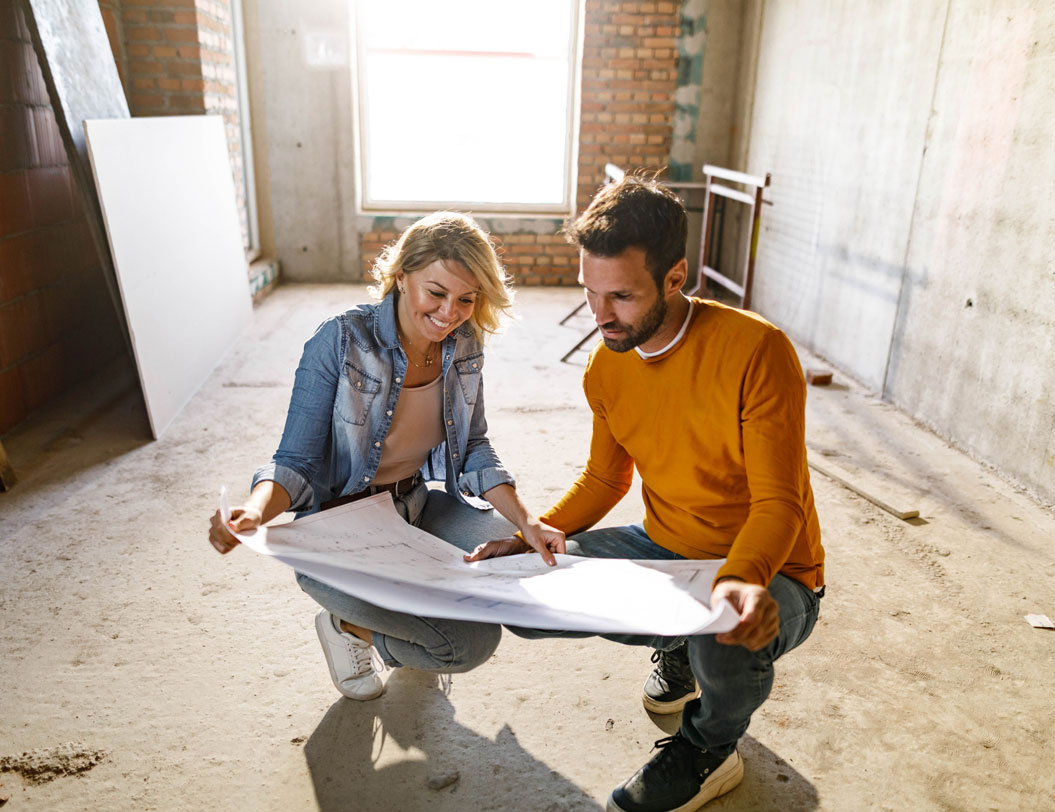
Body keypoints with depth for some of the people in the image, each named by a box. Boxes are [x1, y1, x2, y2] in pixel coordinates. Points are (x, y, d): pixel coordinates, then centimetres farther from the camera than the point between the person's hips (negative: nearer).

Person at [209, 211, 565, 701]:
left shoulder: (463, 347, -4)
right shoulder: (339, 343, -20)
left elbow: (473, 450, 5)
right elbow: (297, 462, -16)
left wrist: (525, 523, -8)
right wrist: (254, 513, -38)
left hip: (418, 506, 6)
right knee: (472, 643, -19)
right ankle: (348, 626, 8)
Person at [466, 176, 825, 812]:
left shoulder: (756, 350, -23)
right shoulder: (607, 366, -3)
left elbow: (778, 502, -22)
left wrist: (741, 580, -43)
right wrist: (533, 537, -6)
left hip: (768, 571, -5)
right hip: (664, 549, 6)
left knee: (729, 642, -39)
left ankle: (710, 747, 1)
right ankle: (679, 644, 13)